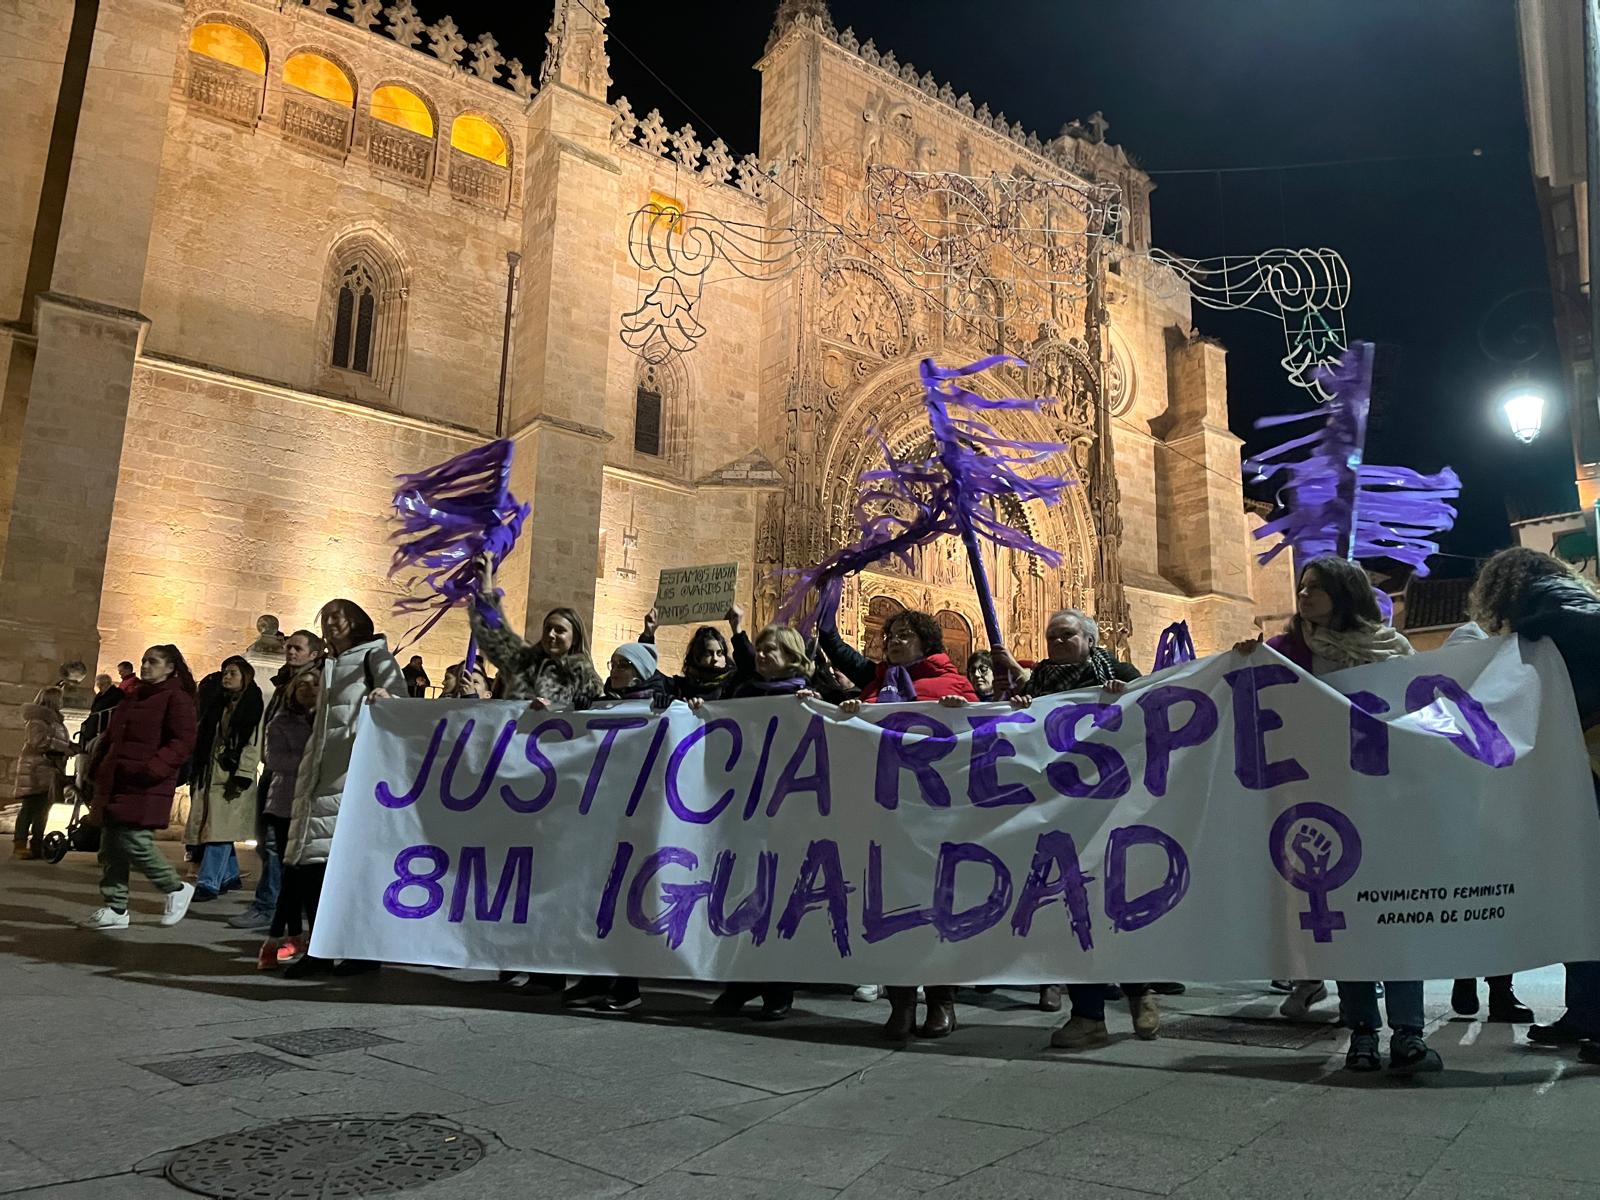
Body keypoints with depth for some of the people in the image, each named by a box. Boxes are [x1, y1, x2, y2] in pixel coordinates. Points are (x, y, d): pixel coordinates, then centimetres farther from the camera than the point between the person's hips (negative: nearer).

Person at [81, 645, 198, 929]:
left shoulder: (177, 699, -6)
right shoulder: (132, 698, 21)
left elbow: (183, 743, -15)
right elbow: (111, 738, 27)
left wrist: (152, 769, -25)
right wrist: (97, 768, 14)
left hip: (145, 788, -9)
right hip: (115, 783, 9)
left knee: (134, 843, -13)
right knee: (111, 846, 7)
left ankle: (177, 889, 7)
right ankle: (115, 908, 14)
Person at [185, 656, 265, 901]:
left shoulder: (254, 706, -4)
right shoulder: (217, 704, 19)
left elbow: (253, 744, -11)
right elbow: (203, 740, 21)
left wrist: (241, 777, -19)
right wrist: (196, 774, 14)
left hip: (232, 778, -7)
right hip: (209, 775, 7)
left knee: (220, 830, -11)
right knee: (218, 831, 10)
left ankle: (208, 883, -12)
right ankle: (230, 876, 22)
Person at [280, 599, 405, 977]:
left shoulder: (375, 655, 5)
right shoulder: (328, 667, 26)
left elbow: (399, 695, -11)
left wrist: (386, 698, -32)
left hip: (356, 771, -7)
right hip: (321, 774, 7)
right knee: (310, 860, 2)